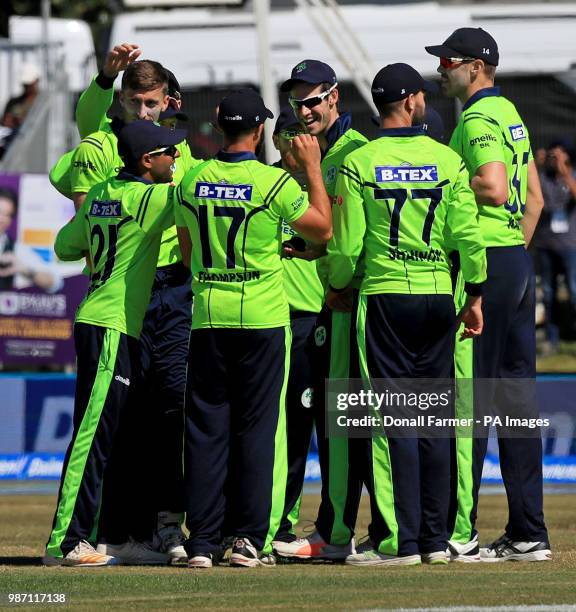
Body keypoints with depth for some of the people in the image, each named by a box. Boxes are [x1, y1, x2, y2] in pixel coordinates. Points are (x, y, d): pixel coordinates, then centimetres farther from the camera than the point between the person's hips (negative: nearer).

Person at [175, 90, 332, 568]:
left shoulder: (192, 181, 3)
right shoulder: (274, 182, -10)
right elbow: (323, 229, 0)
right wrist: (313, 168, 7)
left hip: (207, 317, 3)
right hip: (263, 318, -3)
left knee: (206, 428, 5)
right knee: (258, 428, 2)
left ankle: (202, 541, 2)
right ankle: (251, 539, 0)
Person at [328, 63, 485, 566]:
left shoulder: (358, 163, -5)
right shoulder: (448, 160, 0)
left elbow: (347, 244, -5)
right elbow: (468, 235, -3)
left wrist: (337, 289, 13)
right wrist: (475, 297, 6)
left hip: (383, 298, -2)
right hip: (438, 298, 2)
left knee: (392, 420, -1)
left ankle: (399, 539, -5)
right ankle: (436, 538, 10)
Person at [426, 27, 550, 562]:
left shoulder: (477, 120, -12)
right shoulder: (510, 114, 17)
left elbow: (494, 190, -25)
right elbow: (534, 198, 21)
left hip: (484, 262, -9)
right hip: (518, 258, 9)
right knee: (516, 393, 9)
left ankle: (460, 531, -8)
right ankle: (528, 532, 9)